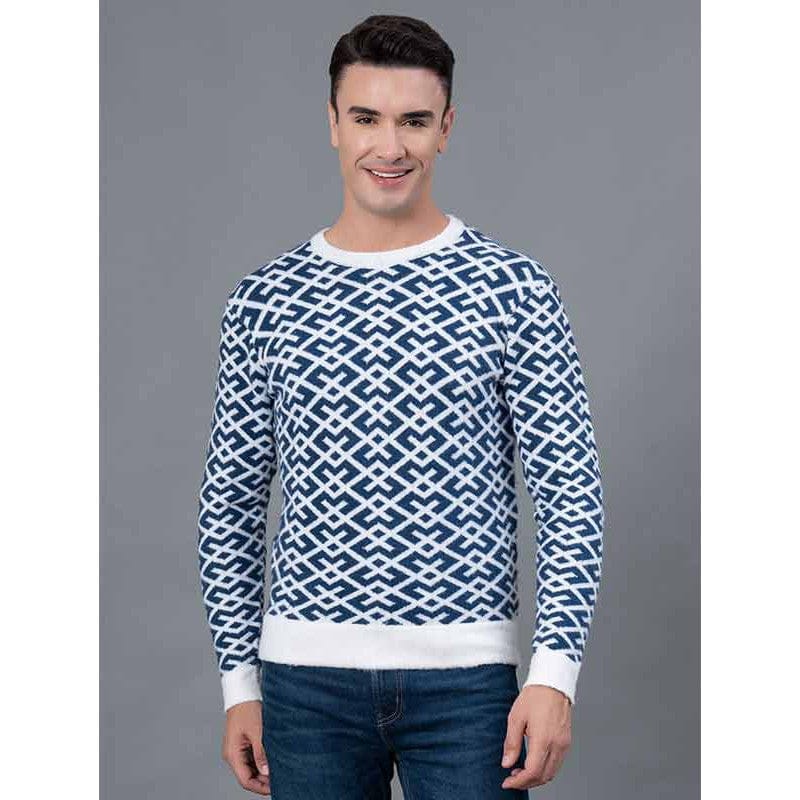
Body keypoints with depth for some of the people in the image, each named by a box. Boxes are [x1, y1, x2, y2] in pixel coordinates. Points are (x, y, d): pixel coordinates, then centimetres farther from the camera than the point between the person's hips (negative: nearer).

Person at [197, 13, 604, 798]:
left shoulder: (513, 288, -3)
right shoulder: (264, 300, 3)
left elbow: (570, 494, -4)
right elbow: (231, 503, 8)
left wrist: (556, 668, -11)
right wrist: (239, 680, 5)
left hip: (467, 675, -2)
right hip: (308, 676, 2)